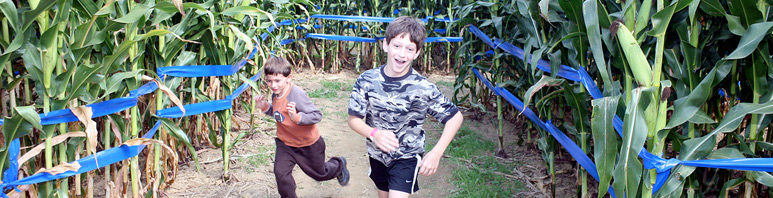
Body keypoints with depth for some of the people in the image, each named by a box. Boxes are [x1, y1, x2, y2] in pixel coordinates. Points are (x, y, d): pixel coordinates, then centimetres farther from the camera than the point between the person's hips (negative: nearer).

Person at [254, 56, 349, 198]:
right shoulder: (275, 94, -5)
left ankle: (339, 165, 50)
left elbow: (317, 115, -31)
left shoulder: (297, 94, -31)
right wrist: (265, 107, -5)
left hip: (308, 144, -6)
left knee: (320, 174, 17)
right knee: (280, 173, -10)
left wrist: (297, 117, -45)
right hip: (285, 143, 6)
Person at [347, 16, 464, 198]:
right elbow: (354, 119, -10)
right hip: (377, 154, 3)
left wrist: (436, 153, -21)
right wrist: (373, 134, -32)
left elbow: (455, 117, -11)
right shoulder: (367, 80, -15)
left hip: (407, 156, -3)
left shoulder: (423, 87, -21)